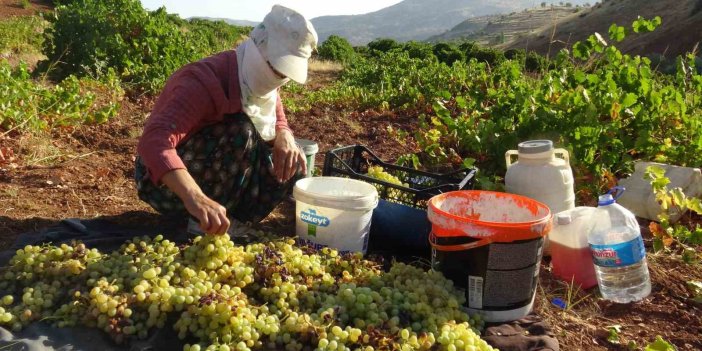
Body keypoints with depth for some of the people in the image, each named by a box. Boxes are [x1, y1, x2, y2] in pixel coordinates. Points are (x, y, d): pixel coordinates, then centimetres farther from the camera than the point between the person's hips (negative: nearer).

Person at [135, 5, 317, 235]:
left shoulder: (263, 82, -5)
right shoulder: (204, 82, -30)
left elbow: (278, 122, 7)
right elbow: (154, 141, -43)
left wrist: (284, 139, -21)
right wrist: (195, 198, -60)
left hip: (214, 179, 7)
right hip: (165, 183, -7)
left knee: (291, 168, -8)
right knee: (240, 131, -31)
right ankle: (204, 220, -16)